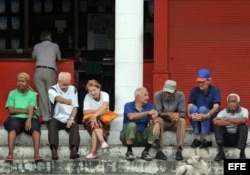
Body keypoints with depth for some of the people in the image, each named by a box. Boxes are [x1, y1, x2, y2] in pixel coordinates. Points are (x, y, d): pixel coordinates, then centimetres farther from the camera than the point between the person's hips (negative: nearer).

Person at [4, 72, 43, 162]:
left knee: (35, 126, -32)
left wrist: (29, 119, -27)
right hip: (15, 118, -1)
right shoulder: (12, 94, 9)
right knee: (13, 125, -34)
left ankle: (36, 153, -44)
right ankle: (10, 153, -46)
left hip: (29, 118, 1)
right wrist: (25, 111, -6)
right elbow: (10, 110, -1)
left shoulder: (32, 94, 8)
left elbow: (31, 109, -7)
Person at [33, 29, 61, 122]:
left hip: (39, 71, 1)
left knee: (42, 94, 0)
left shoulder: (37, 46, 15)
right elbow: (59, 58, 30)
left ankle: (45, 117, -3)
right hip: (50, 71, -1)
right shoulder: (55, 46, 13)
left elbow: (33, 57, 34)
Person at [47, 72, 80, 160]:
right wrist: (66, 101, -53)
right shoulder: (52, 90, -5)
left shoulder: (73, 89, 9)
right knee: (52, 123, -35)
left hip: (68, 120, 2)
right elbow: (58, 98, -29)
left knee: (74, 125, -30)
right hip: (57, 119, -2)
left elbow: (75, 106, 7)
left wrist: (72, 119, -11)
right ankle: (54, 150, -50)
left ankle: (74, 150, -49)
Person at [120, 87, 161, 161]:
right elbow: (131, 116, -27)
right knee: (131, 125, -32)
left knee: (154, 126, -19)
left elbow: (155, 117, -14)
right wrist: (147, 112, -33)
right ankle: (129, 152, -18)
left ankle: (145, 152, -15)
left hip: (143, 136, 3)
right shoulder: (128, 105, -5)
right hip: (129, 136, -3)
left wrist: (157, 123, -38)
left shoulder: (149, 106, 4)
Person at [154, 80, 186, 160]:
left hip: (174, 123, 1)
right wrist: (169, 114, -35)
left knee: (182, 120, -30)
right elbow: (157, 112, -17)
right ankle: (158, 150, -36)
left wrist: (177, 115, -35)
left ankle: (179, 150, -37)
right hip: (163, 121, -1)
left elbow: (182, 113, -11)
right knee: (158, 120, -34)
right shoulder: (158, 95, -14)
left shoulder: (180, 95, -11)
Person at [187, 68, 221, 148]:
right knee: (194, 108, -25)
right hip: (196, 122, 3)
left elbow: (216, 107, -22)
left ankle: (207, 139, -31)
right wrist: (190, 115, -35)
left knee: (202, 109, -30)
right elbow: (189, 106, -11)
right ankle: (198, 138, -26)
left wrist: (206, 116, -42)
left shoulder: (215, 90, -7)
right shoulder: (194, 91, 1)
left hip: (211, 121, -3)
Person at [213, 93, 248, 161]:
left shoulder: (243, 111, -10)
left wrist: (226, 119, -27)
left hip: (238, 138, -1)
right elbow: (216, 122, -28)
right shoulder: (223, 112, -8)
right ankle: (221, 152, -23)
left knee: (243, 126, -28)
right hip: (226, 138, 1)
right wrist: (233, 123, -30)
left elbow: (244, 120, -34)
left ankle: (242, 153, -20)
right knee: (217, 125, -21)